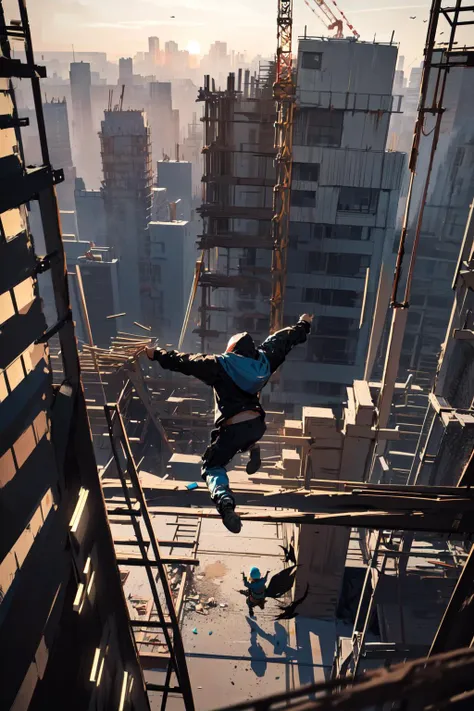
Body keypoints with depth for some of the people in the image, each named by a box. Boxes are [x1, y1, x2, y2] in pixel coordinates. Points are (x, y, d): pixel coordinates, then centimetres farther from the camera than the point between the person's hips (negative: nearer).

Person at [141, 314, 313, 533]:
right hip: (257, 425, 6)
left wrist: (157, 354, 1)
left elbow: (186, 361, -7)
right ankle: (252, 449, 13)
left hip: (232, 429, -5)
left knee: (213, 467, 9)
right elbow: (283, 340, 22)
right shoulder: (263, 360, 9)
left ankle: (224, 501, -19)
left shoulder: (220, 364, -4)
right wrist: (303, 325, 37)